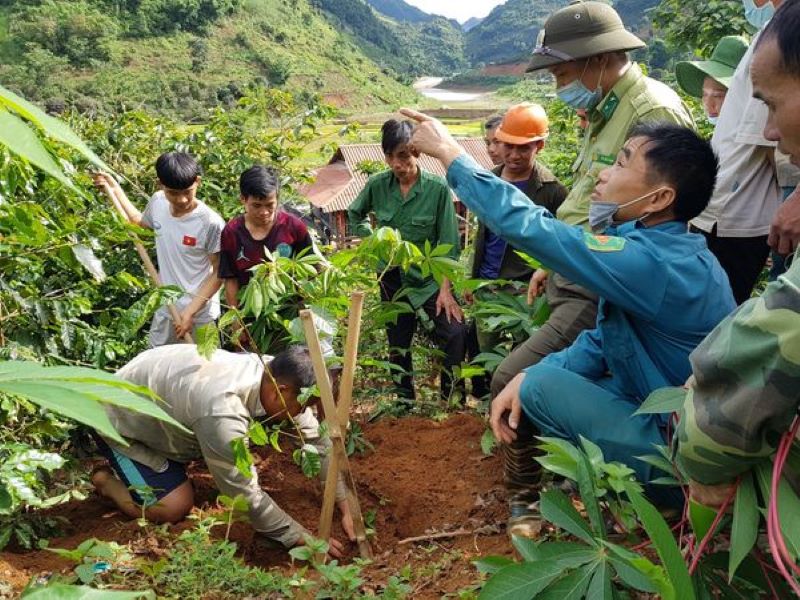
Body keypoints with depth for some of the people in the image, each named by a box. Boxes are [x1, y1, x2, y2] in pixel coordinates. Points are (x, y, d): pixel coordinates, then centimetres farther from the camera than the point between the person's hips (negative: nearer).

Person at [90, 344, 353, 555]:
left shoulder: (275, 375, -20)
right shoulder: (223, 411, -42)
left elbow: (318, 441, -12)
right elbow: (246, 495, -33)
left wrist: (346, 507, -14)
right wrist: (300, 537, -24)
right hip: (119, 421, -7)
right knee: (174, 507, -12)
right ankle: (106, 481, 10)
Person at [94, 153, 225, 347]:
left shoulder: (211, 223, -25)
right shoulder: (157, 202, -7)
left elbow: (219, 273, -16)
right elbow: (139, 221, 19)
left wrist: (190, 311, -19)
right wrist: (115, 189, 15)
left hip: (199, 314, -6)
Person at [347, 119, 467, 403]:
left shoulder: (438, 188, -13)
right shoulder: (377, 185, -5)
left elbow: (449, 244, -11)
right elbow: (355, 215, 16)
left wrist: (445, 290, -15)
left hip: (430, 276, -3)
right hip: (393, 278, 3)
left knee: (456, 332, -20)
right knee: (398, 344, 12)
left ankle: (450, 399, -2)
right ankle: (405, 401, 30)